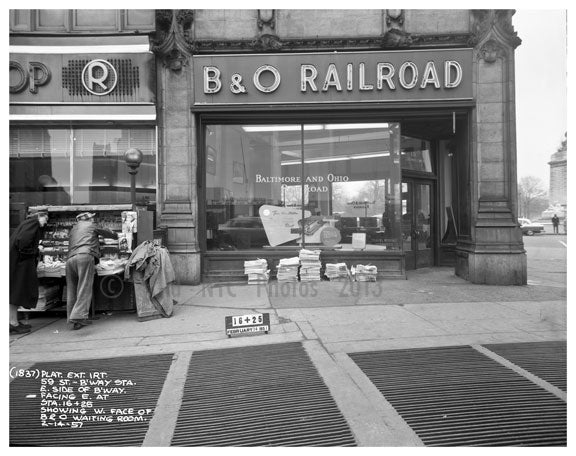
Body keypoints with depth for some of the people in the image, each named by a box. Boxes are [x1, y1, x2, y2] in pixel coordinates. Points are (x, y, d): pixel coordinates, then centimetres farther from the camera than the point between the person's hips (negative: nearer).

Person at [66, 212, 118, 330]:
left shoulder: (73, 230, 33)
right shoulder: (91, 226, 20)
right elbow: (108, 233, 29)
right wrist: (116, 236, 51)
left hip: (70, 259, 6)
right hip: (85, 256, -6)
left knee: (72, 290, 7)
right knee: (85, 287, -13)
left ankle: (75, 321, 6)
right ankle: (78, 315, -28)